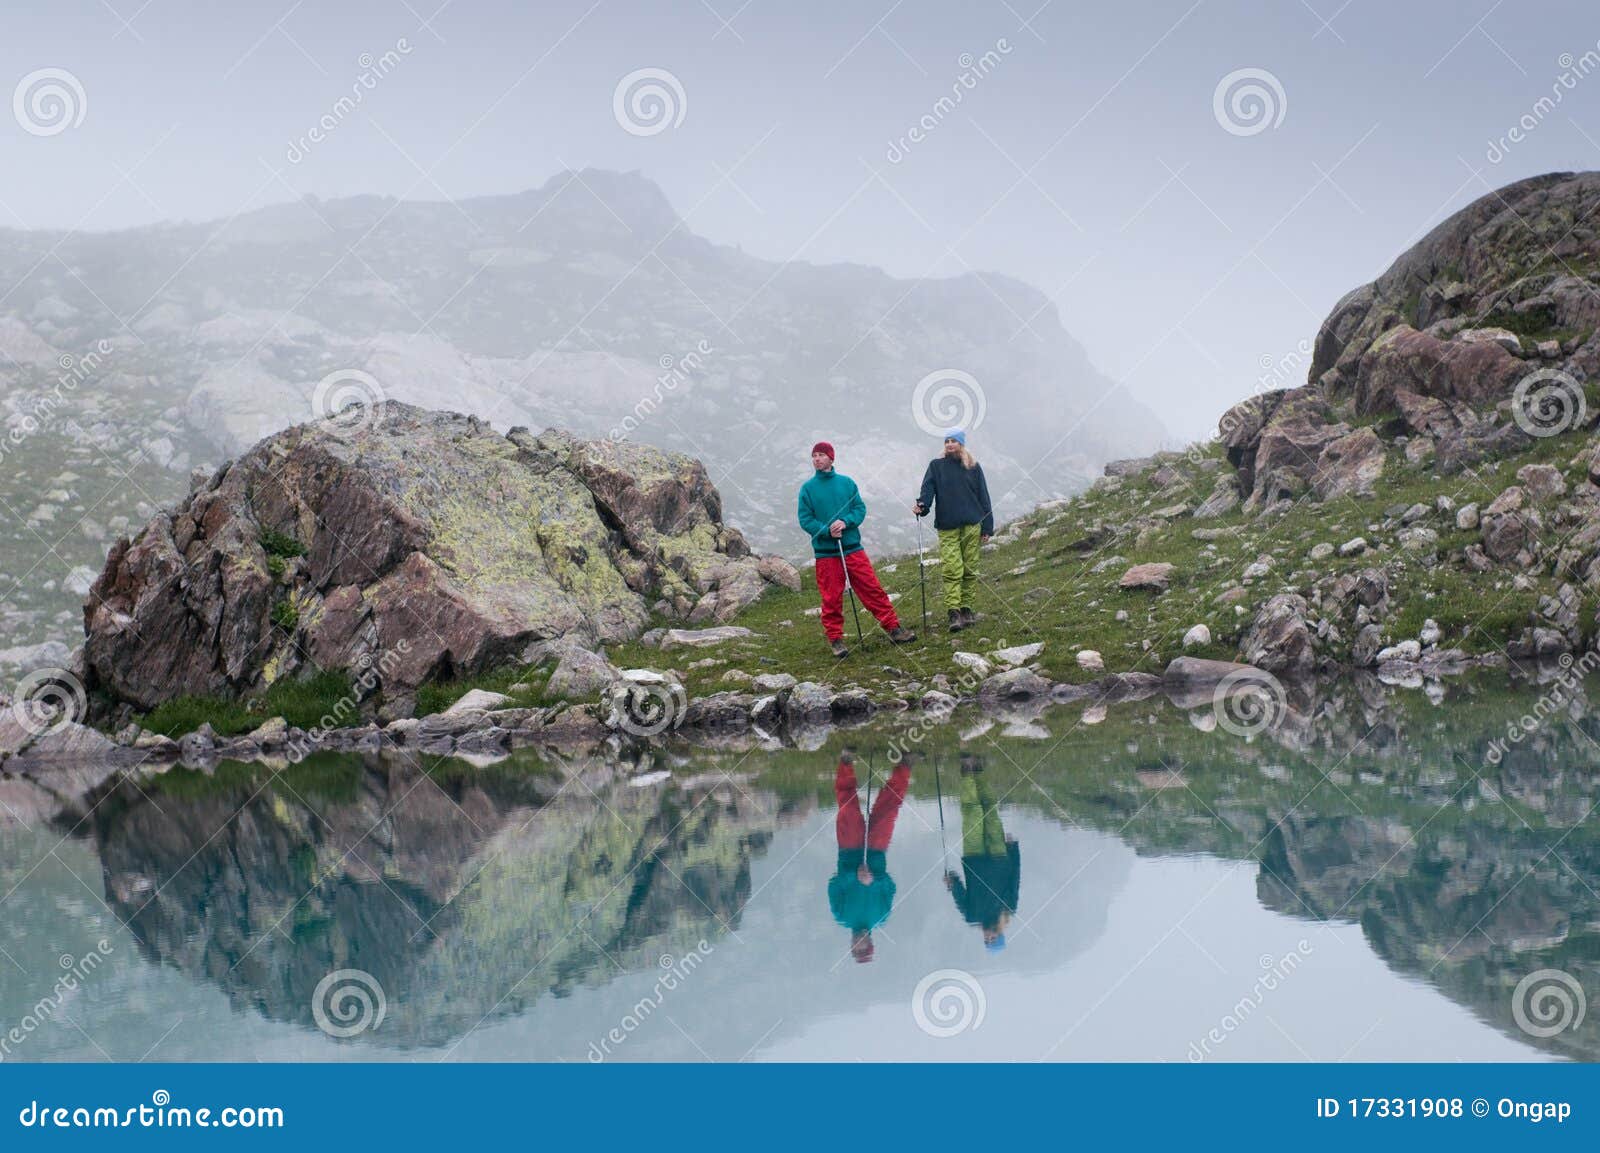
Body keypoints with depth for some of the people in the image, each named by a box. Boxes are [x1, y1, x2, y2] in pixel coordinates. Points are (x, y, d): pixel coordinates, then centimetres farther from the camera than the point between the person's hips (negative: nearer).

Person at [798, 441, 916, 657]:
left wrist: (845, 522, -15)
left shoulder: (847, 483, 7)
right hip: (825, 552, -1)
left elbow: (860, 509, 4)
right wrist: (826, 530, -17)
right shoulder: (807, 488, 2)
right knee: (832, 598, 2)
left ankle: (893, 628, 8)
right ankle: (835, 638, 13)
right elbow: (805, 519, -2)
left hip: (852, 548, 1)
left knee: (873, 589, 1)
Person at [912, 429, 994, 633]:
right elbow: (928, 488, -2)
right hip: (947, 528, -1)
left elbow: (984, 498, 11)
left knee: (970, 569, 4)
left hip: (971, 526, 1)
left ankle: (966, 608, 12)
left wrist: (987, 528, 7)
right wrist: (922, 504, -24)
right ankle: (954, 613, -16)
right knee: (952, 570, -11)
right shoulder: (936, 466, 8)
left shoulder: (973, 467, 10)